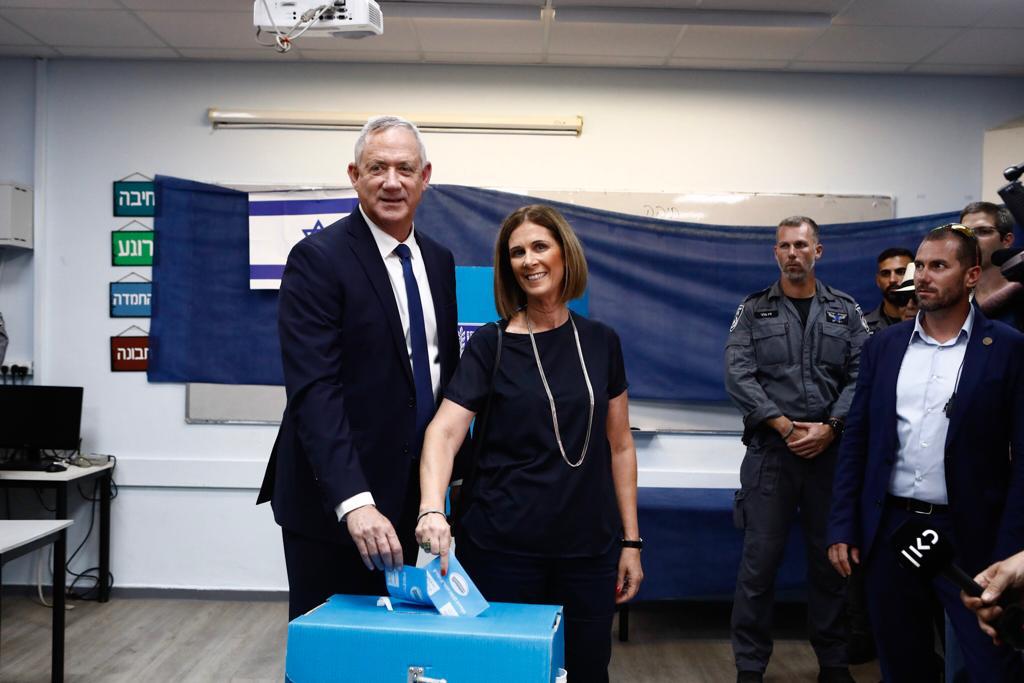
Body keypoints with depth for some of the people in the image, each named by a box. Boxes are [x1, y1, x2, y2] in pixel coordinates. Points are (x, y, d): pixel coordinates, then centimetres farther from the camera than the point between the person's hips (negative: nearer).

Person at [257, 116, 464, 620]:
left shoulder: (438, 261, 8)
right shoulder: (317, 258, -13)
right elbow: (313, 388, -23)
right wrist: (354, 501, -31)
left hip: (408, 495, 6)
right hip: (331, 501, -6)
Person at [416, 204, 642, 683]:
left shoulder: (601, 342, 5)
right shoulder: (490, 345, -3)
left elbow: (619, 446, 9)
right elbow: (444, 431, -16)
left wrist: (631, 540, 5)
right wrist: (433, 508, -33)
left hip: (588, 548, 3)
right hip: (502, 548, -2)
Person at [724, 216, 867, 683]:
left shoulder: (845, 310, 10)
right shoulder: (754, 310, 6)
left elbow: (861, 377, 2)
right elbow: (738, 376, -4)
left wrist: (830, 428, -11)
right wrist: (784, 425, -12)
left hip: (831, 451, 2)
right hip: (770, 452, -1)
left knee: (830, 558, 9)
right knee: (759, 560, 0)